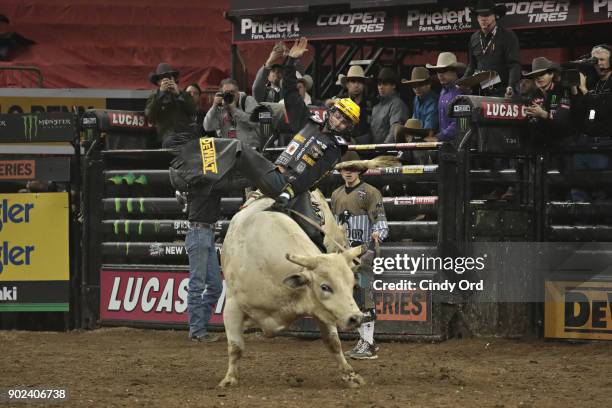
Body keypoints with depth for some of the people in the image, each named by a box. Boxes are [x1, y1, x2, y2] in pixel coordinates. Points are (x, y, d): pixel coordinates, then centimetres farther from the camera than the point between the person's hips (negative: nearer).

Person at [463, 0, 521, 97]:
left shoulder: (508, 36, -2)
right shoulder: (474, 38, 15)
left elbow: (514, 65, -10)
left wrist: (511, 87, -26)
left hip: (502, 92, -5)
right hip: (481, 92, 5)